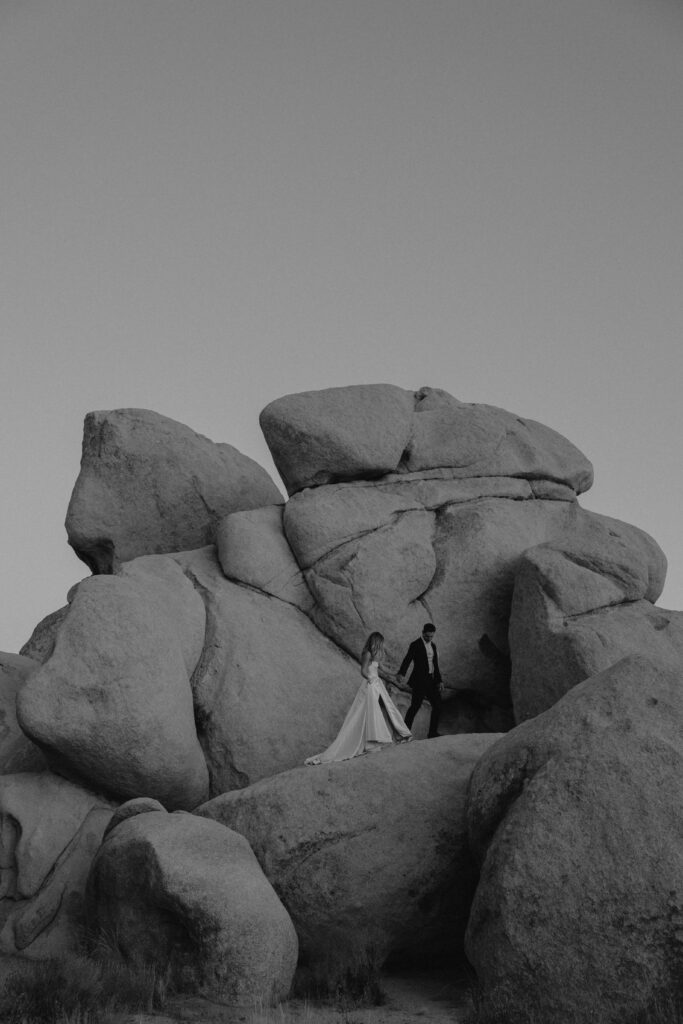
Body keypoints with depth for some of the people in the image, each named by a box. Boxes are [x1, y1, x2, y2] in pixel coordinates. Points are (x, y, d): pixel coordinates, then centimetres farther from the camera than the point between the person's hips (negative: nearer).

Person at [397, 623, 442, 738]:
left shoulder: (433, 646, 14)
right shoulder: (415, 645, -8)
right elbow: (407, 659, -20)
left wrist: (439, 680, 17)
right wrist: (401, 673, -36)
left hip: (431, 680, 7)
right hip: (420, 680, -7)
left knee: (437, 705, 5)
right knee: (415, 706, -10)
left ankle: (432, 733, 13)